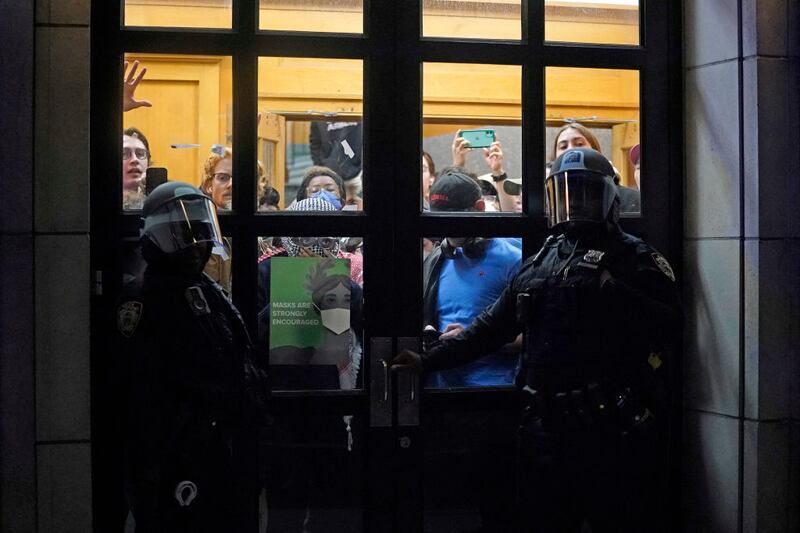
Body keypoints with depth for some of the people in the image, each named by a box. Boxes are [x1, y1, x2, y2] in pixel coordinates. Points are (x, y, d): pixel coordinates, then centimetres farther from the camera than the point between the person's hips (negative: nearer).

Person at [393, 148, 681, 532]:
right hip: (546, 425, 6)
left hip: (612, 428, -6)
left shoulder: (633, 257, -1)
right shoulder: (539, 263, 17)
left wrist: (613, 291, -22)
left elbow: (669, 322, -13)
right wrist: (428, 361, 20)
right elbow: (492, 326, 21)